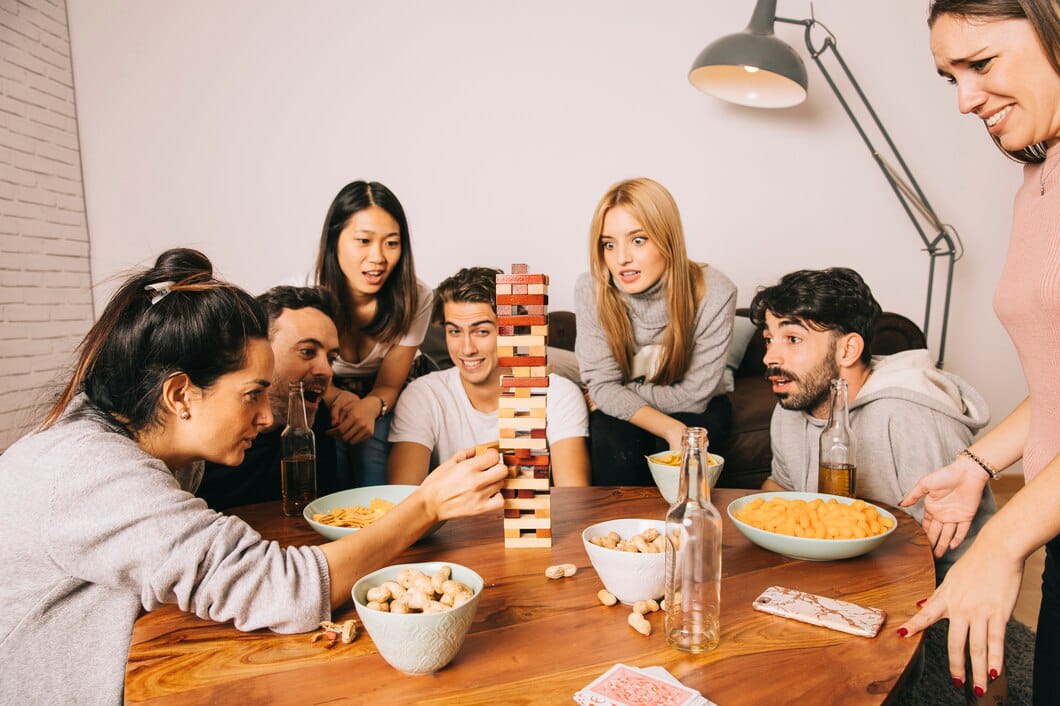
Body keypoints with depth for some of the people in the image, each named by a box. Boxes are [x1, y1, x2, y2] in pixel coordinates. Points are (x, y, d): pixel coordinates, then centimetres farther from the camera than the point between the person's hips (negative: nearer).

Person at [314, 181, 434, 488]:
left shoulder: (416, 298, -20)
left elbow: (388, 384, -14)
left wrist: (371, 405, -39)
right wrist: (338, 398, -33)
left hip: (384, 403, 0)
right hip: (324, 398, 1)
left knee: (371, 436, -29)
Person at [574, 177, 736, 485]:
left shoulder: (714, 292, -23)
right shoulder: (590, 289, -19)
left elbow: (693, 396, -17)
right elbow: (604, 386, -18)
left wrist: (610, 396, -12)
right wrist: (669, 429, -32)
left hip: (695, 412, 0)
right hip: (620, 413, 1)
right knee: (611, 432, -30)